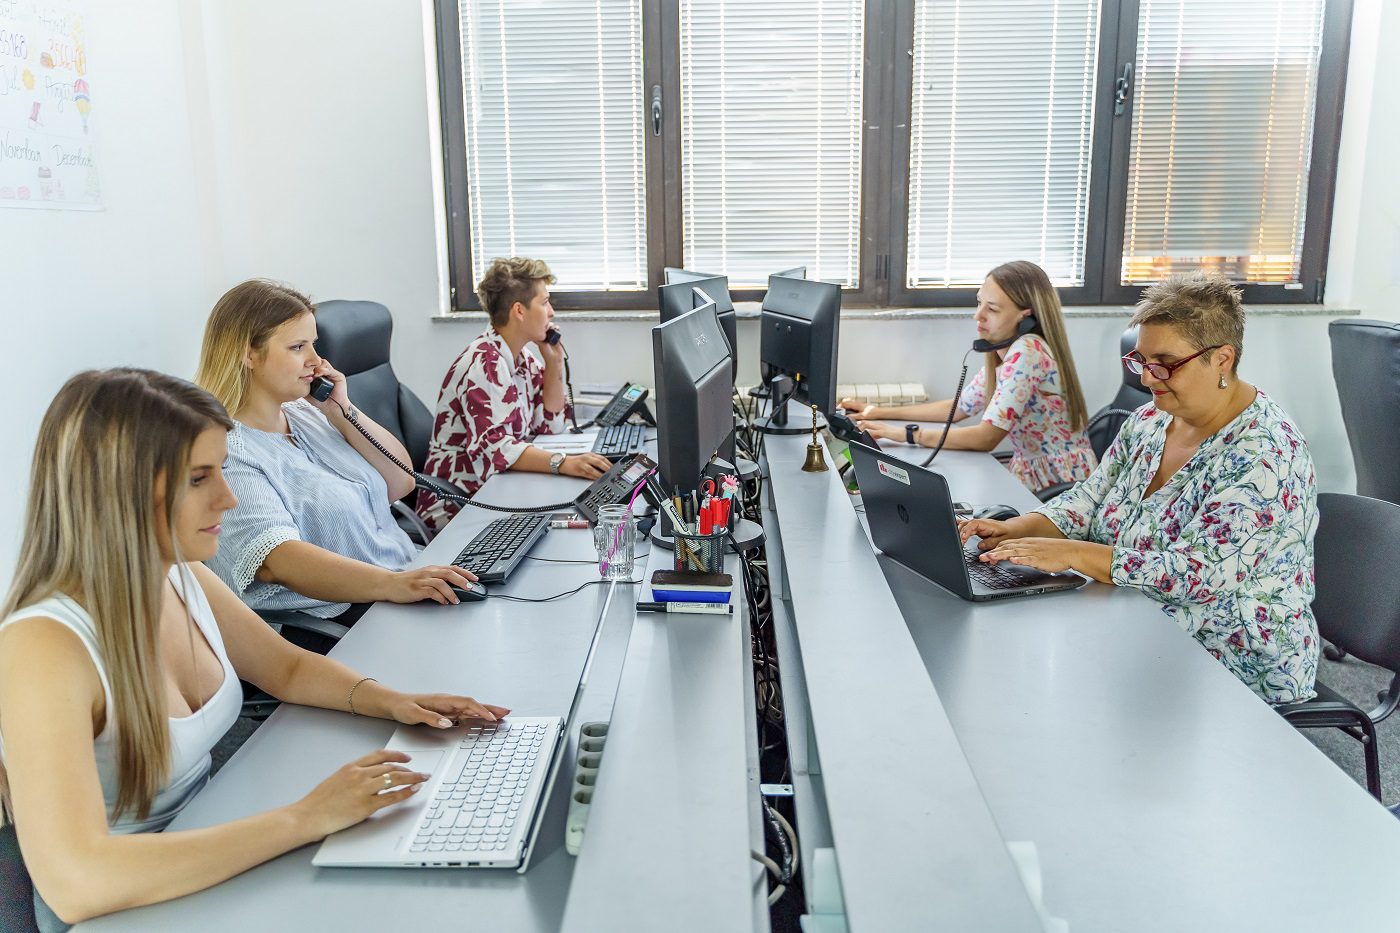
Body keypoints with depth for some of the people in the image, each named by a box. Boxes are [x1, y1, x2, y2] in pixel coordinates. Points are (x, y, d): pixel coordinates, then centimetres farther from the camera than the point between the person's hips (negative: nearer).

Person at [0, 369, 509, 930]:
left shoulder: (183, 577, -4)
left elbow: (287, 668, 11)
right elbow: (76, 882, -36)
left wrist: (389, 700, -8)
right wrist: (305, 818, -34)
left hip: (210, 849, 6)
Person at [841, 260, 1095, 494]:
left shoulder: (1027, 352, -22)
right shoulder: (1002, 354, 6)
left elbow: (986, 437, -25)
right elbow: (959, 407, 15)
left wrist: (906, 434, -23)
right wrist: (881, 413, 10)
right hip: (1033, 474, 8)